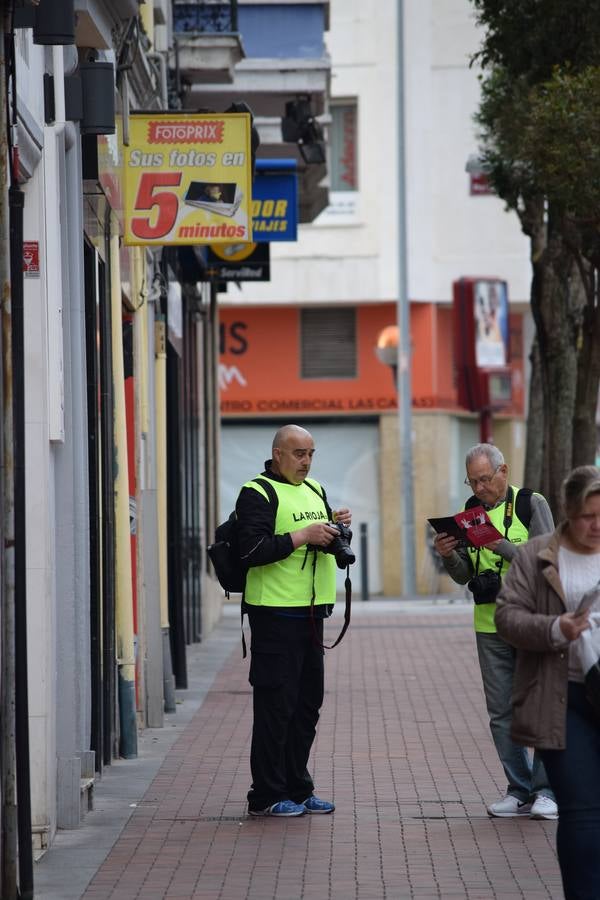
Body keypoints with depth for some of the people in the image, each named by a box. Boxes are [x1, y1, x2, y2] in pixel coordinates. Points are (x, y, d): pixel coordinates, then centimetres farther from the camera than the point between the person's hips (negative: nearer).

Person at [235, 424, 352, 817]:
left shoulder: (314, 490, 17)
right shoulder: (257, 493, -9)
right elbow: (252, 549, -20)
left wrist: (335, 525, 4)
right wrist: (302, 536, -23)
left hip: (311, 613, 8)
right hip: (275, 612, -8)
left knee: (308, 702, 12)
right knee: (275, 704, -6)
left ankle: (297, 789, 20)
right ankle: (267, 796, -1)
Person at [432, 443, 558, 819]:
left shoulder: (532, 504, -4)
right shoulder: (471, 510, 10)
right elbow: (464, 575, 12)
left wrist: (502, 546, -23)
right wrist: (449, 557, -9)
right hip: (490, 624, 5)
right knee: (502, 713, 6)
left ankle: (545, 789, 1)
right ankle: (520, 790, 12)